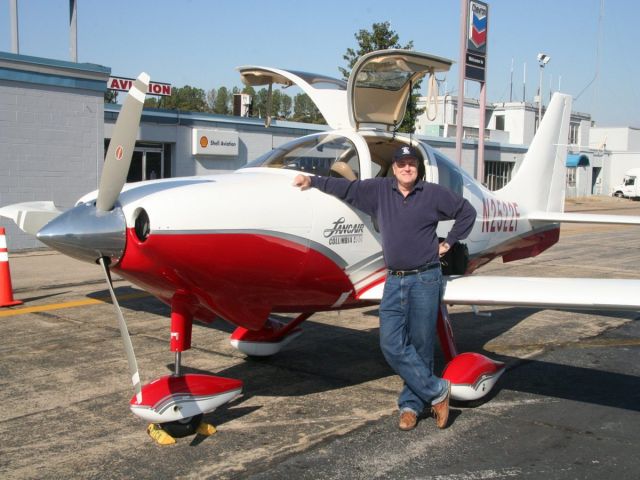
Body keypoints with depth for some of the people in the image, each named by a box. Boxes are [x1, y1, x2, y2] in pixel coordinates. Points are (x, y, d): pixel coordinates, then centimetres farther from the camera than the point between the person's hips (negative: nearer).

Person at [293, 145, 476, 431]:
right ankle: (436, 390, 5)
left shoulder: (434, 194, 2)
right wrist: (313, 181, 13)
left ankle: (411, 403, 15)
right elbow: (346, 188, 15)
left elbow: (467, 212, 12)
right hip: (394, 280, 3)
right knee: (391, 343, -6)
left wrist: (448, 243, 9)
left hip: (425, 280, -2)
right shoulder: (379, 190, 8)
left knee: (421, 345, 2)